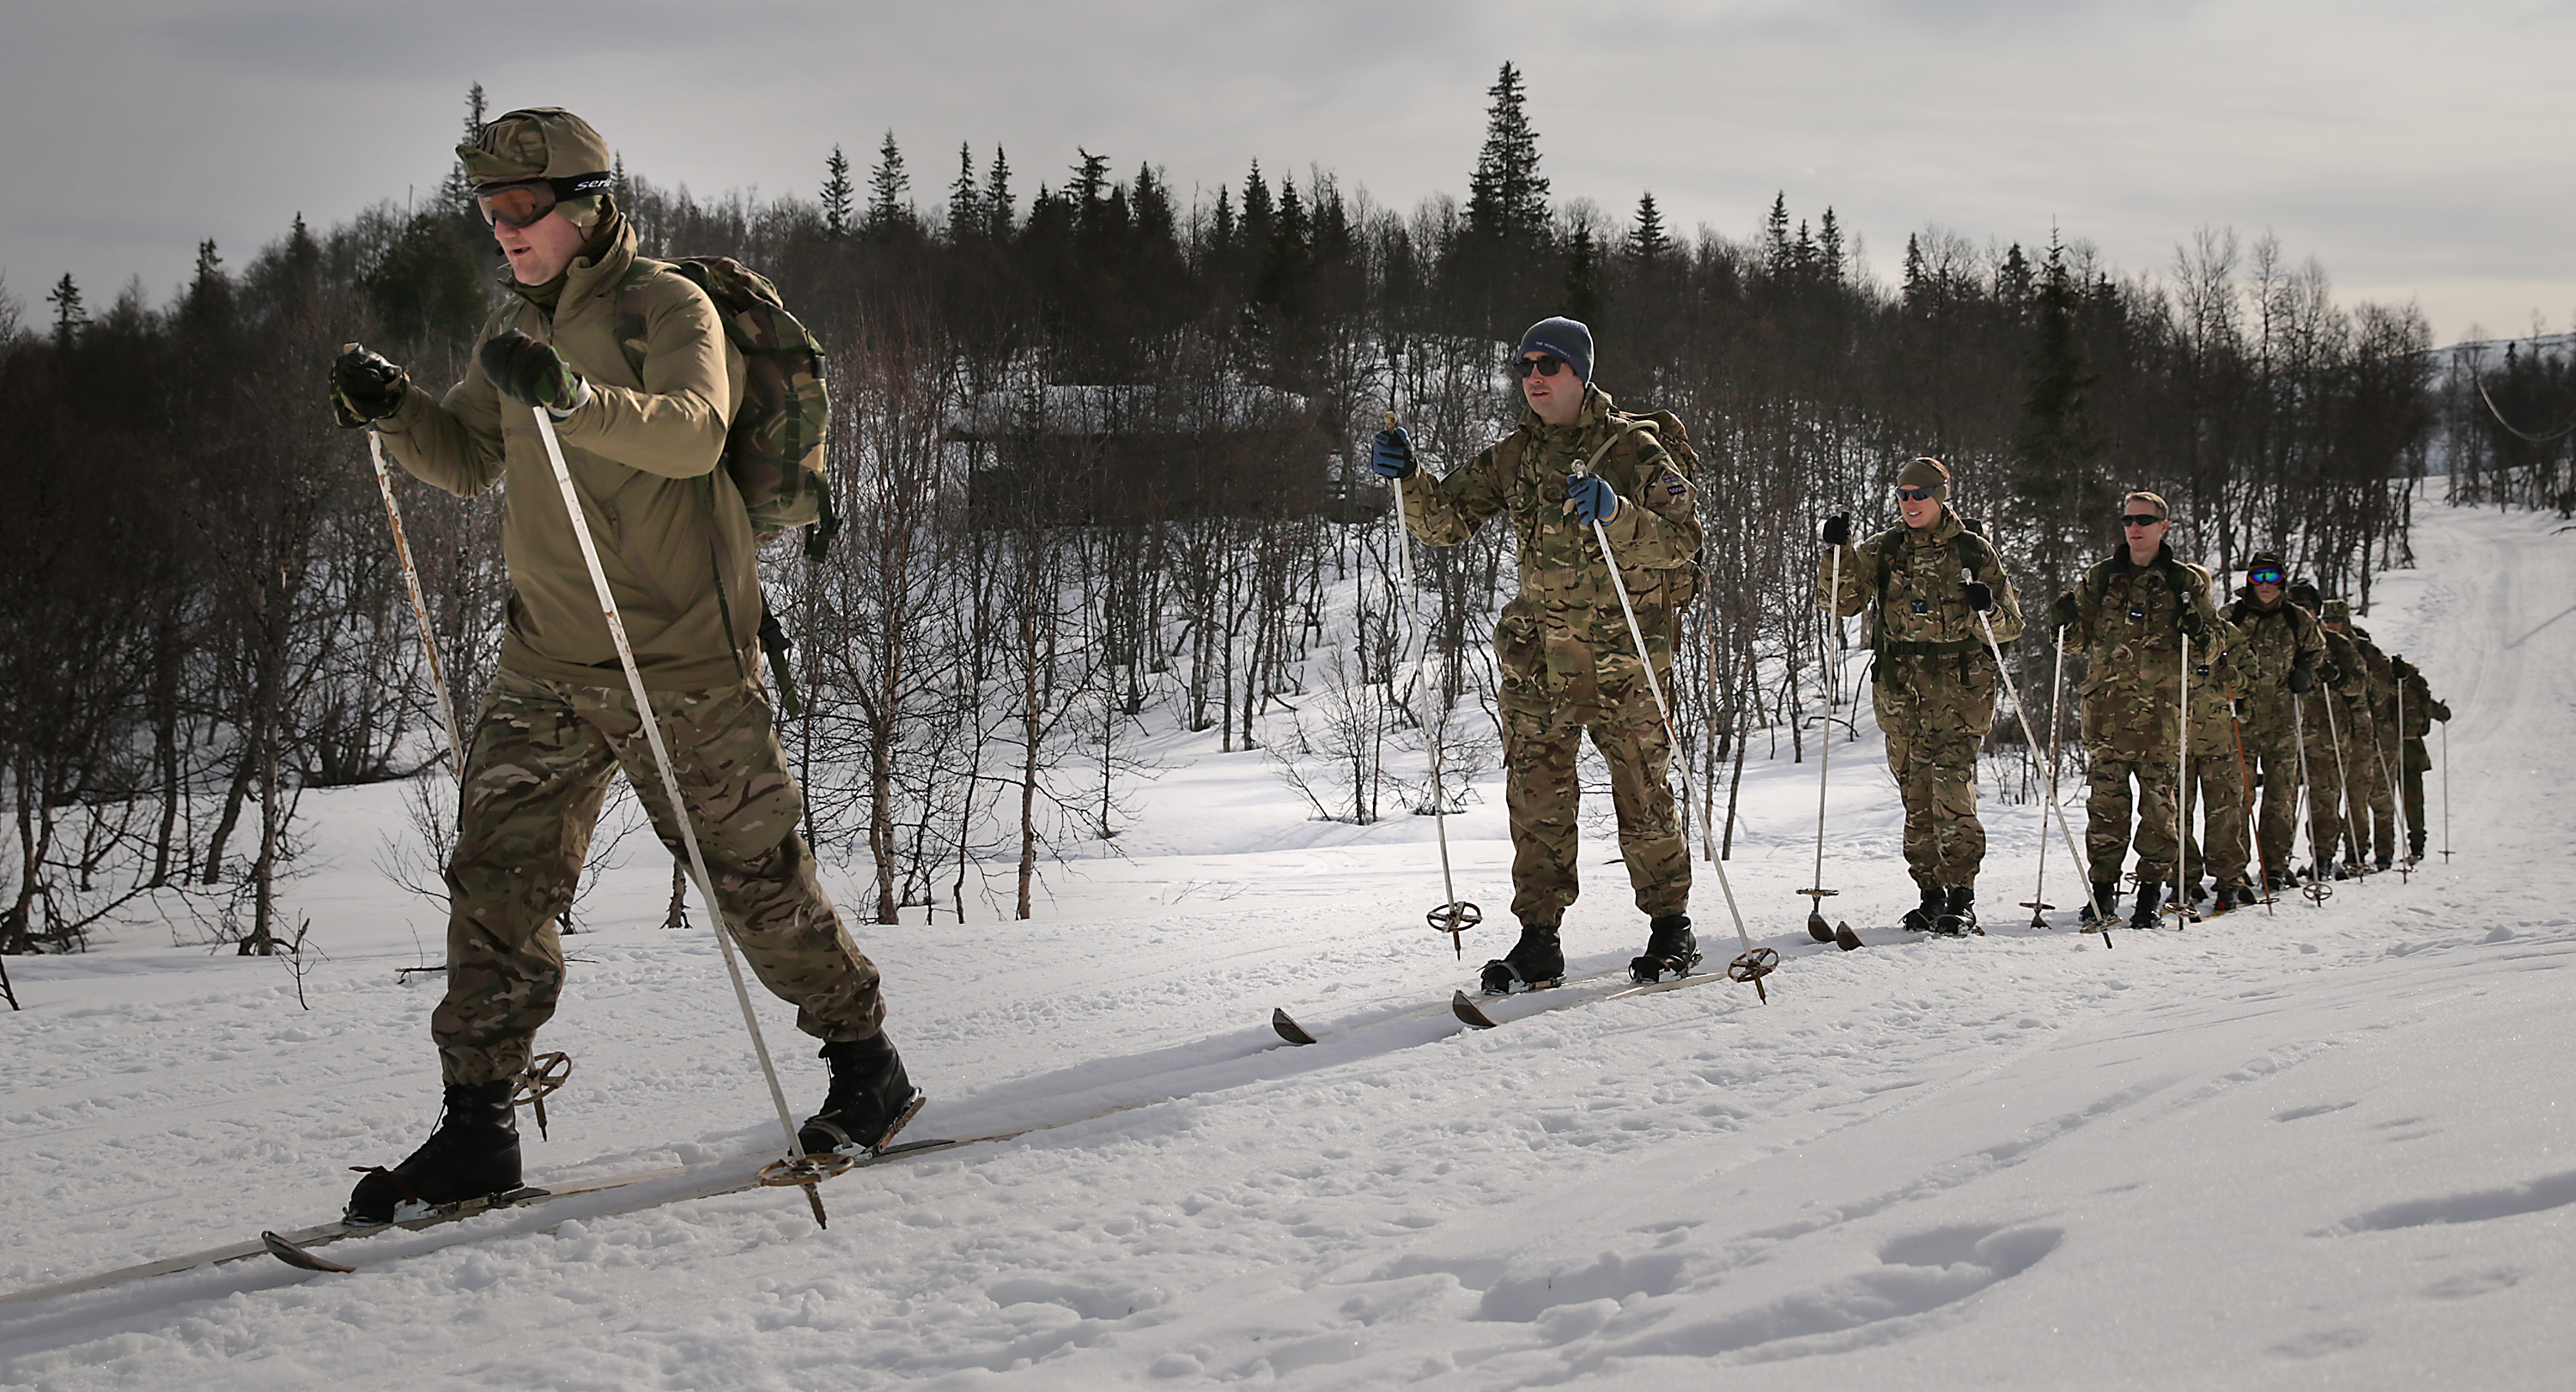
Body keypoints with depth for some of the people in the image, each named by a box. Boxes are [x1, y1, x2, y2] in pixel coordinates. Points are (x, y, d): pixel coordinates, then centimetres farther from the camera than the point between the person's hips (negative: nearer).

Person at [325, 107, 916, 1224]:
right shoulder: (515, 324, 13)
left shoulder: (668, 307, -9)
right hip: (546, 664, 6)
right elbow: (467, 461, 14)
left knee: (755, 880, 2)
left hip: (679, 662, -6)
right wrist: (394, 410, -5)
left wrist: (576, 397, -45)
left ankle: (867, 1065, 21)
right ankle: (476, 1130, 4)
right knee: (496, 879, -1)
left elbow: (694, 430, -28)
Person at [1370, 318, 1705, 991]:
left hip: (1622, 649, -4)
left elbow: (1682, 542, -18)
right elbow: (1446, 519, 9)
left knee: (1641, 794, 1)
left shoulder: (1634, 448, -7)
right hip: (1538, 650, 4)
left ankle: (1671, 928, 16)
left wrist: (1614, 511, -34)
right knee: (1535, 795, -1)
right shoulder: (1514, 455, 9)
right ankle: (1539, 941, 5)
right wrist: (1408, 479, -10)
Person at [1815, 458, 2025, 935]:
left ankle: (1960, 898, -11)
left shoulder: (1974, 551, 5)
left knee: (1952, 787, -14)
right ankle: (1930, 892, 12)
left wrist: (1987, 610, -16)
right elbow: (1839, 600, 4)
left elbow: (2009, 626, 6)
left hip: (1960, 685, -3)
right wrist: (1837, 552, -10)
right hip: (1899, 689, 3)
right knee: (1915, 793, 4)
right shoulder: (1883, 550, 11)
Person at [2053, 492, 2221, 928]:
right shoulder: (2101, 578, 14)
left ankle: (2151, 891, 3)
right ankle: (2103, 889, 5)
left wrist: (2198, 630, -11)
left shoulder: (2188, 581, 9)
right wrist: (2068, 621, -1)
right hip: (2106, 701, 2)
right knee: (2105, 797, -2)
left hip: (2161, 705, -2)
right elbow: (2078, 642, 19)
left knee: (2159, 797, -4)